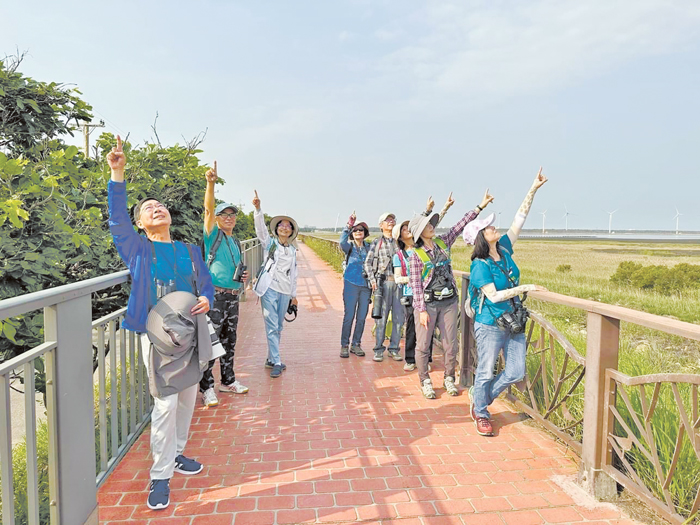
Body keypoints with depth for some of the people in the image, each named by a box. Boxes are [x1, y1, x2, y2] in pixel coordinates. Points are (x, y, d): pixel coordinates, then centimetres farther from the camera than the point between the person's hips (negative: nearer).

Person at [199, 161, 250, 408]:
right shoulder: (213, 235, -2)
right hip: (214, 295, -7)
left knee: (229, 341, 15)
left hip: (233, 296, 7)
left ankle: (228, 380, 28)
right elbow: (208, 209, -19)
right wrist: (211, 183, -32)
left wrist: (243, 277, 7)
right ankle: (207, 387, 2)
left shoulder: (236, 242, 18)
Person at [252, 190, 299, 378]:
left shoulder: (292, 250, 14)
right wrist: (258, 209, -29)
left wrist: (294, 294, 19)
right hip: (270, 290, -4)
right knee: (272, 327, -7)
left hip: (285, 292, 5)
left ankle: (271, 359, 22)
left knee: (278, 328, 11)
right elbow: (260, 227, -14)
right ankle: (277, 362, -5)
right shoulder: (270, 243, 3)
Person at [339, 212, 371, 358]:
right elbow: (342, 242, -21)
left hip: (366, 285, 3)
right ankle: (344, 345, 9)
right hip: (351, 284, -3)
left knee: (361, 317, 7)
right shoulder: (349, 246, 1)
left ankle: (356, 344, 18)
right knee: (348, 316, -2)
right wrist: (348, 226, -28)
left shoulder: (369, 247, 10)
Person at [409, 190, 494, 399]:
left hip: (449, 302, 4)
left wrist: (480, 207, 2)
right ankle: (425, 382, 18)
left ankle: (449, 378, 26)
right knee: (423, 345, 3)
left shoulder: (443, 243, 6)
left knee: (450, 344, 9)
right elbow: (415, 284, -10)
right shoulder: (416, 255, -8)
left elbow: (460, 225, 6)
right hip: (427, 303, -4)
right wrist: (422, 310, -14)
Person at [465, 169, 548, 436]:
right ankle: (481, 414, 28)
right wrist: (524, 288, -20)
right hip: (490, 325, -7)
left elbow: (519, 219, 4)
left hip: (513, 323, 7)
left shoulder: (504, 248, 3)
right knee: (486, 372, 6)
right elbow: (494, 296, -21)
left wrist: (533, 189, 1)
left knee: (516, 372, 10)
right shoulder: (480, 266, -15)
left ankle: (478, 395, 30)